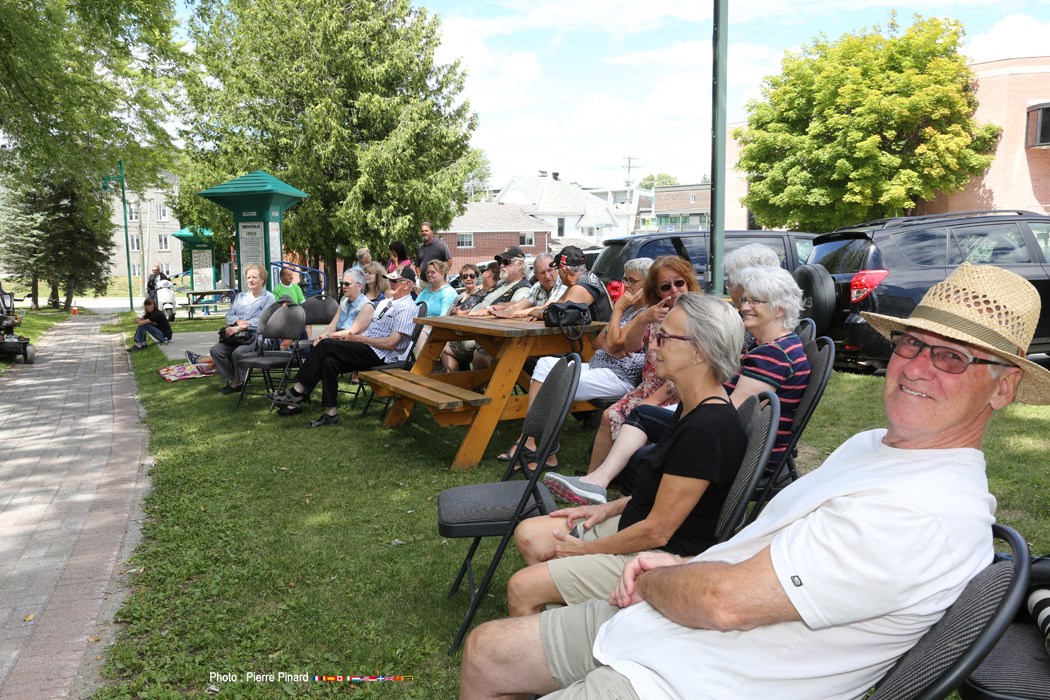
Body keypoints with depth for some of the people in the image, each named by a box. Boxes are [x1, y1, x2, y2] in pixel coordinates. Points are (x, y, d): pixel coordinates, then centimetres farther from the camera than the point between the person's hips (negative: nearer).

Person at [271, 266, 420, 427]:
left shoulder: (407, 308, -9)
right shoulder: (386, 302, 21)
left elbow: (391, 343, -17)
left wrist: (358, 338, -11)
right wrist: (354, 336, 2)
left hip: (381, 355, -8)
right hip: (367, 349, 8)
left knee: (325, 345, -18)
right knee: (329, 362, -16)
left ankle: (296, 393, -12)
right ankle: (331, 413, -15)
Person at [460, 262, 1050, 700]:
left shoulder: (929, 511, -25)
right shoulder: (869, 445, 7)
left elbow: (728, 601, -26)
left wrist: (651, 580, -6)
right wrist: (679, 567, -2)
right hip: (654, 621, 9)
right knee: (486, 652, 14)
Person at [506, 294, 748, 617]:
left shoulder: (706, 429, -28)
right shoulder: (693, 407, 4)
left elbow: (657, 532, -23)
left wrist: (584, 549, -11)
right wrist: (609, 508, 7)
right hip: (635, 526, 10)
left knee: (521, 589, -12)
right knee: (528, 534, 9)